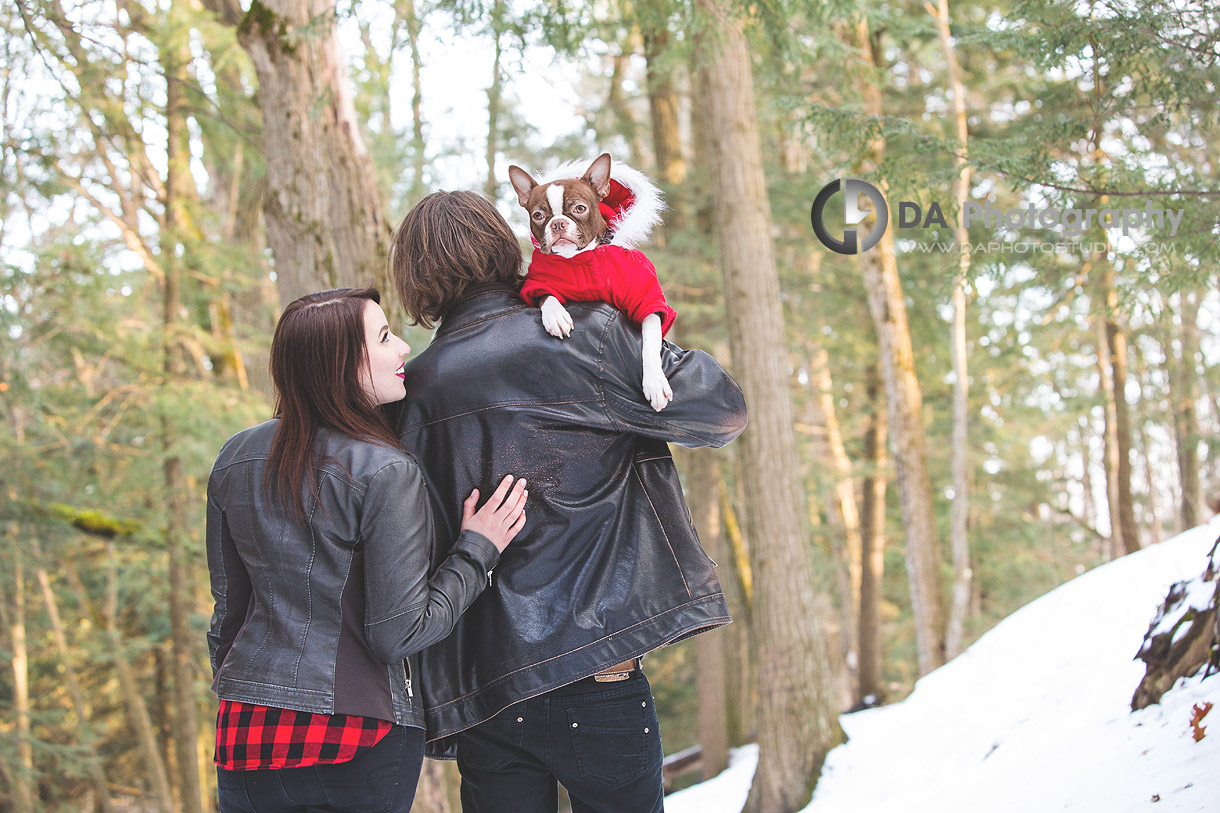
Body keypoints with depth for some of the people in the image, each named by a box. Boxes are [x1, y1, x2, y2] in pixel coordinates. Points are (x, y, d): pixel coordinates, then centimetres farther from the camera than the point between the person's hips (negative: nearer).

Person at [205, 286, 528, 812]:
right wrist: (476, 551, -6)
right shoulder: (386, 474, -15)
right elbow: (398, 635, -15)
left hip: (246, 732, 5)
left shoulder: (235, 459, 4)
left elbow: (228, 607, 12)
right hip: (360, 738, -5)